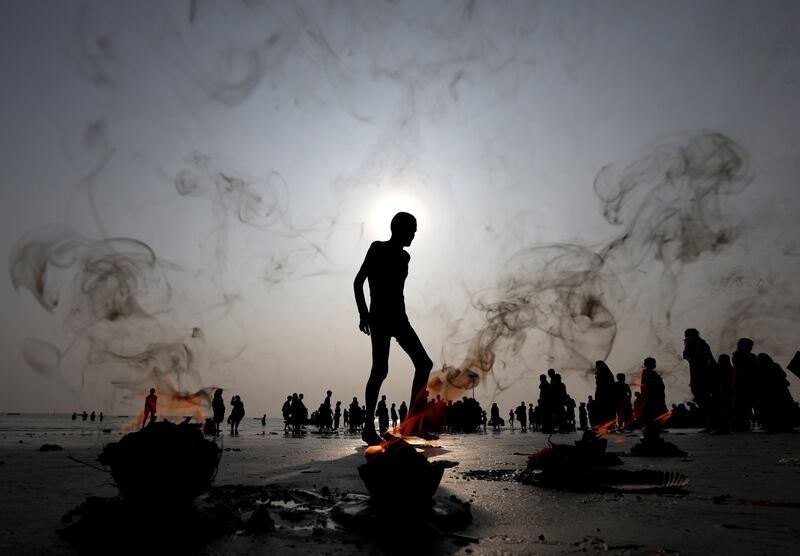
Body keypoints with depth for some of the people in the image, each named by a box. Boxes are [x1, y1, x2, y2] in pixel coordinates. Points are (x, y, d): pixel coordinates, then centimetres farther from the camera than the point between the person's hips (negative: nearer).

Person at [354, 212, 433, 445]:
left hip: (399, 318, 8)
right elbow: (358, 282, -7)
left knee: (424, 364, 0)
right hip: (379, 318, -7)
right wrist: (363, 312, -15)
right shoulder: (377, 249, -3)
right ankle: (369, 428, -4)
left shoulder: (404, 256, 17)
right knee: (380, 370, -13)